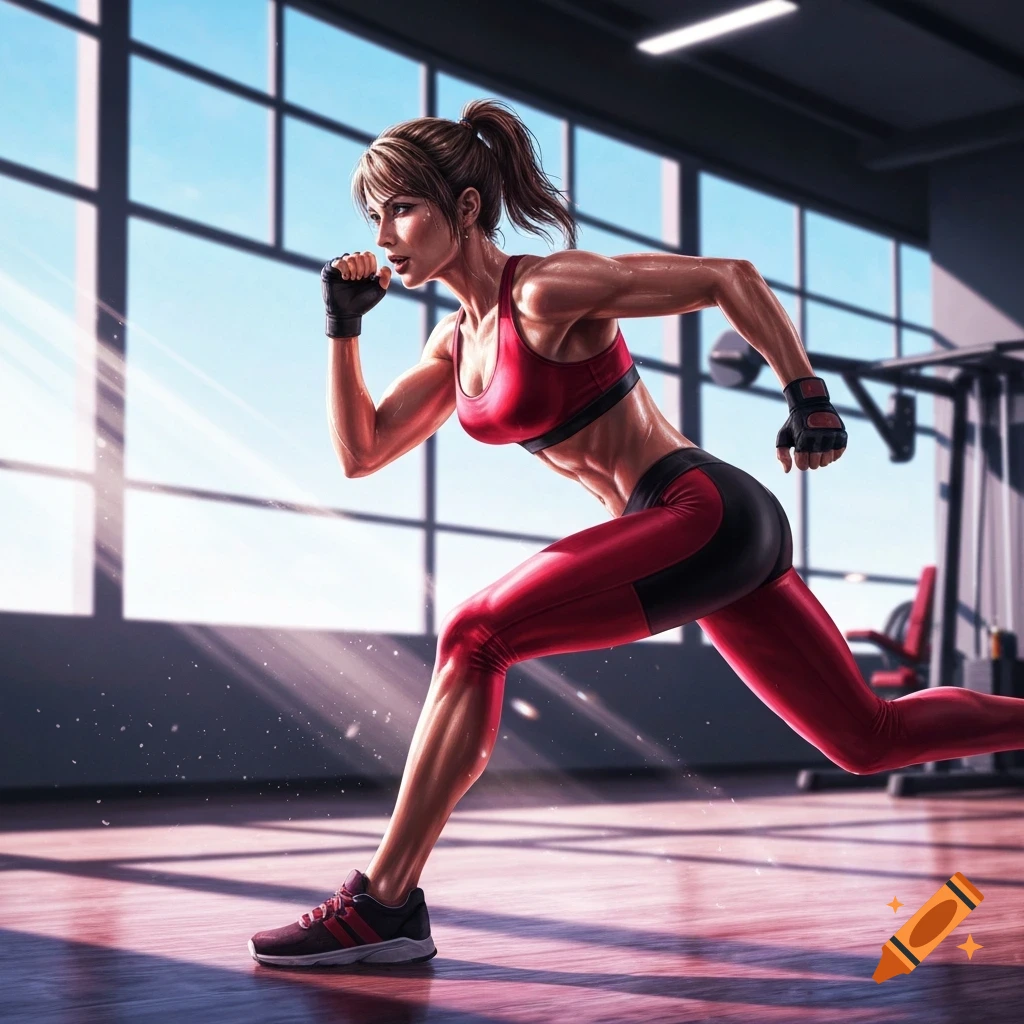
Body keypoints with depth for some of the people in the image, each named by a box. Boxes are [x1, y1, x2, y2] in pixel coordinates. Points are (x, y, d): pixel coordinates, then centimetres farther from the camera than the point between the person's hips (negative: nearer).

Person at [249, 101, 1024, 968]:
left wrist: (808, 395, -13)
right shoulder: (457, 340, 14)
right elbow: (361, 453, 16)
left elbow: (730, 278, -10)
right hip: (701, 535, 10)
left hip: (706, 512, -10)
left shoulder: (548, 292, -11)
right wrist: (345, 325, 8)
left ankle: (385, 905, -14)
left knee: (474, 637, -19)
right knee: (874, 740, 17)